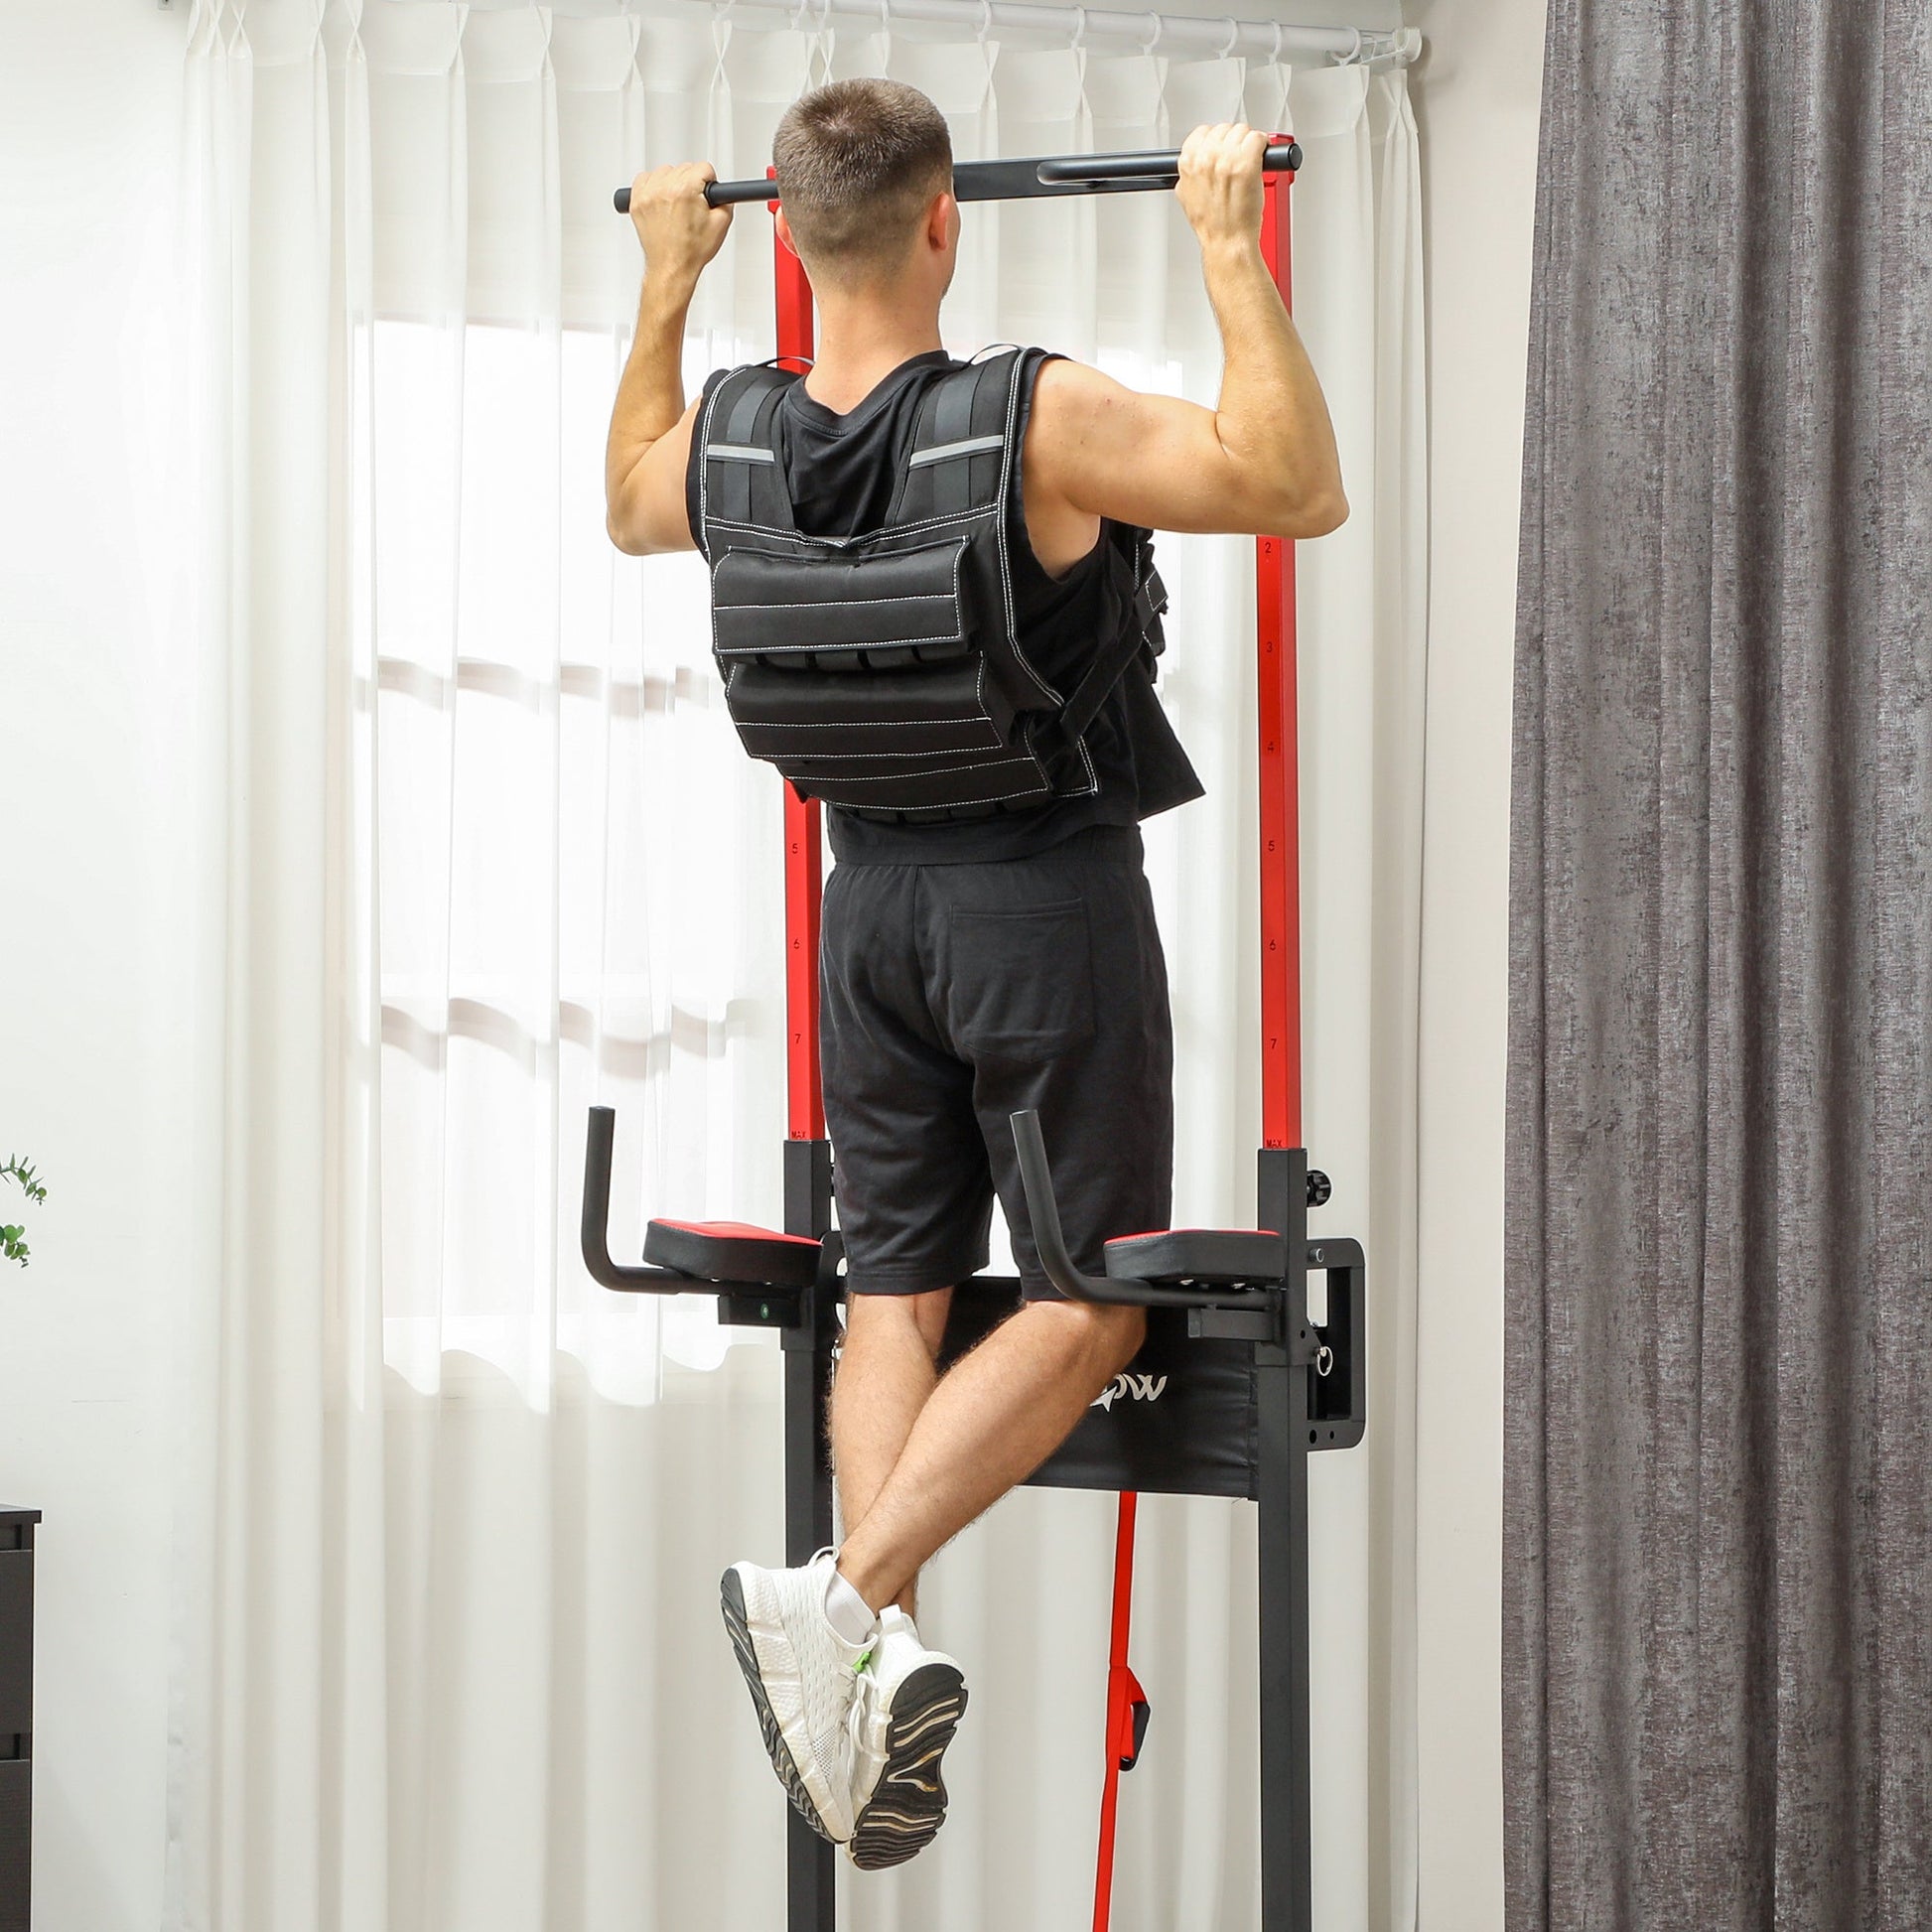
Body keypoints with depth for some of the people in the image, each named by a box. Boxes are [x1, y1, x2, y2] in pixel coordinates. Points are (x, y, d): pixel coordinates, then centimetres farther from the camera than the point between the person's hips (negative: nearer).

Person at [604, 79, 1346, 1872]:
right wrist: (1231, 248, -13)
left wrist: (667, 274, 24)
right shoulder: (1037, 423, -19)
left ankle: (886, 1650, -5)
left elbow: (631, 502, 21)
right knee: (1089, 1300, 2)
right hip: (1047, 888, -5)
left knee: (892, 1284, 10)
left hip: (870, 900, 5)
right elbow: (1298, 488, -15)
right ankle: (844, 1592, -13)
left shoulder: (730, 442, -3)